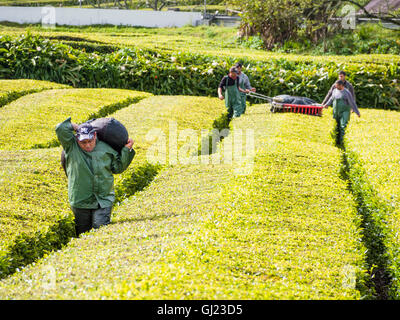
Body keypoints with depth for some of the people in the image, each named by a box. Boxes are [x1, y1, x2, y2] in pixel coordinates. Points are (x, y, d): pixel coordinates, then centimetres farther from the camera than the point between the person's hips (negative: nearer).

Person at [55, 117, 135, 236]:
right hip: (80, 201, 0)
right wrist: (73, 126, 5)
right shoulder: (72, 146, 1)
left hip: (103, 201, 0)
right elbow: (60, 129, -10)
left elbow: (117, 167, 13)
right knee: (83, 234, 9)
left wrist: (127, 150, 7)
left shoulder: (106, 148, 7)